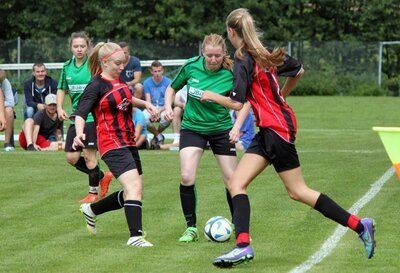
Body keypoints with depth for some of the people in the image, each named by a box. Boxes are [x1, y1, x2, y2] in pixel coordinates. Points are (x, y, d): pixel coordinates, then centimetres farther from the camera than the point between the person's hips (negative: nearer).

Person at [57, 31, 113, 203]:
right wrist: (59, 108, 4)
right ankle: (102, 177, 24)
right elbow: (61, 89, 18)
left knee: (89, 155, -6)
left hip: (93, 116, -6)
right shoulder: (67, 67, 8)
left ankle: (93, 192, 11)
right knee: (71, 158, 4)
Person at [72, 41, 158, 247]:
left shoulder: (119, 79, 11)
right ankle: (136, 236, -23)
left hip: (128, 143, 9)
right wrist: (79, 133, -39)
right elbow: (80, 113, -21)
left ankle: (91, 210, 30)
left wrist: (144, 104, 20)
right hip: (112, 145, -9)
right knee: (134, 186, -22)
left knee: (134, 192, 12)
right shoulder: (97, 85, -12)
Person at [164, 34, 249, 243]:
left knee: (232, 180, -1)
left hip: (221, 129, -1)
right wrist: (168, 107, -12)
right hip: (192, 128, 1)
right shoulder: (191, 66, -11)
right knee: (186, 177, -16)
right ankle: (191, 227, -2)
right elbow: (172, 88, 5)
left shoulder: (231, 75, -17)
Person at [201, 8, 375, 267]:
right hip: (268, 131, 9)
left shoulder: (244, 62, -16)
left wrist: (211, 96, -3)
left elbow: (237, 103, -19)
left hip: (277, 129, -9)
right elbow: (299, 70, 21)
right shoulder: (266, 54, 10)